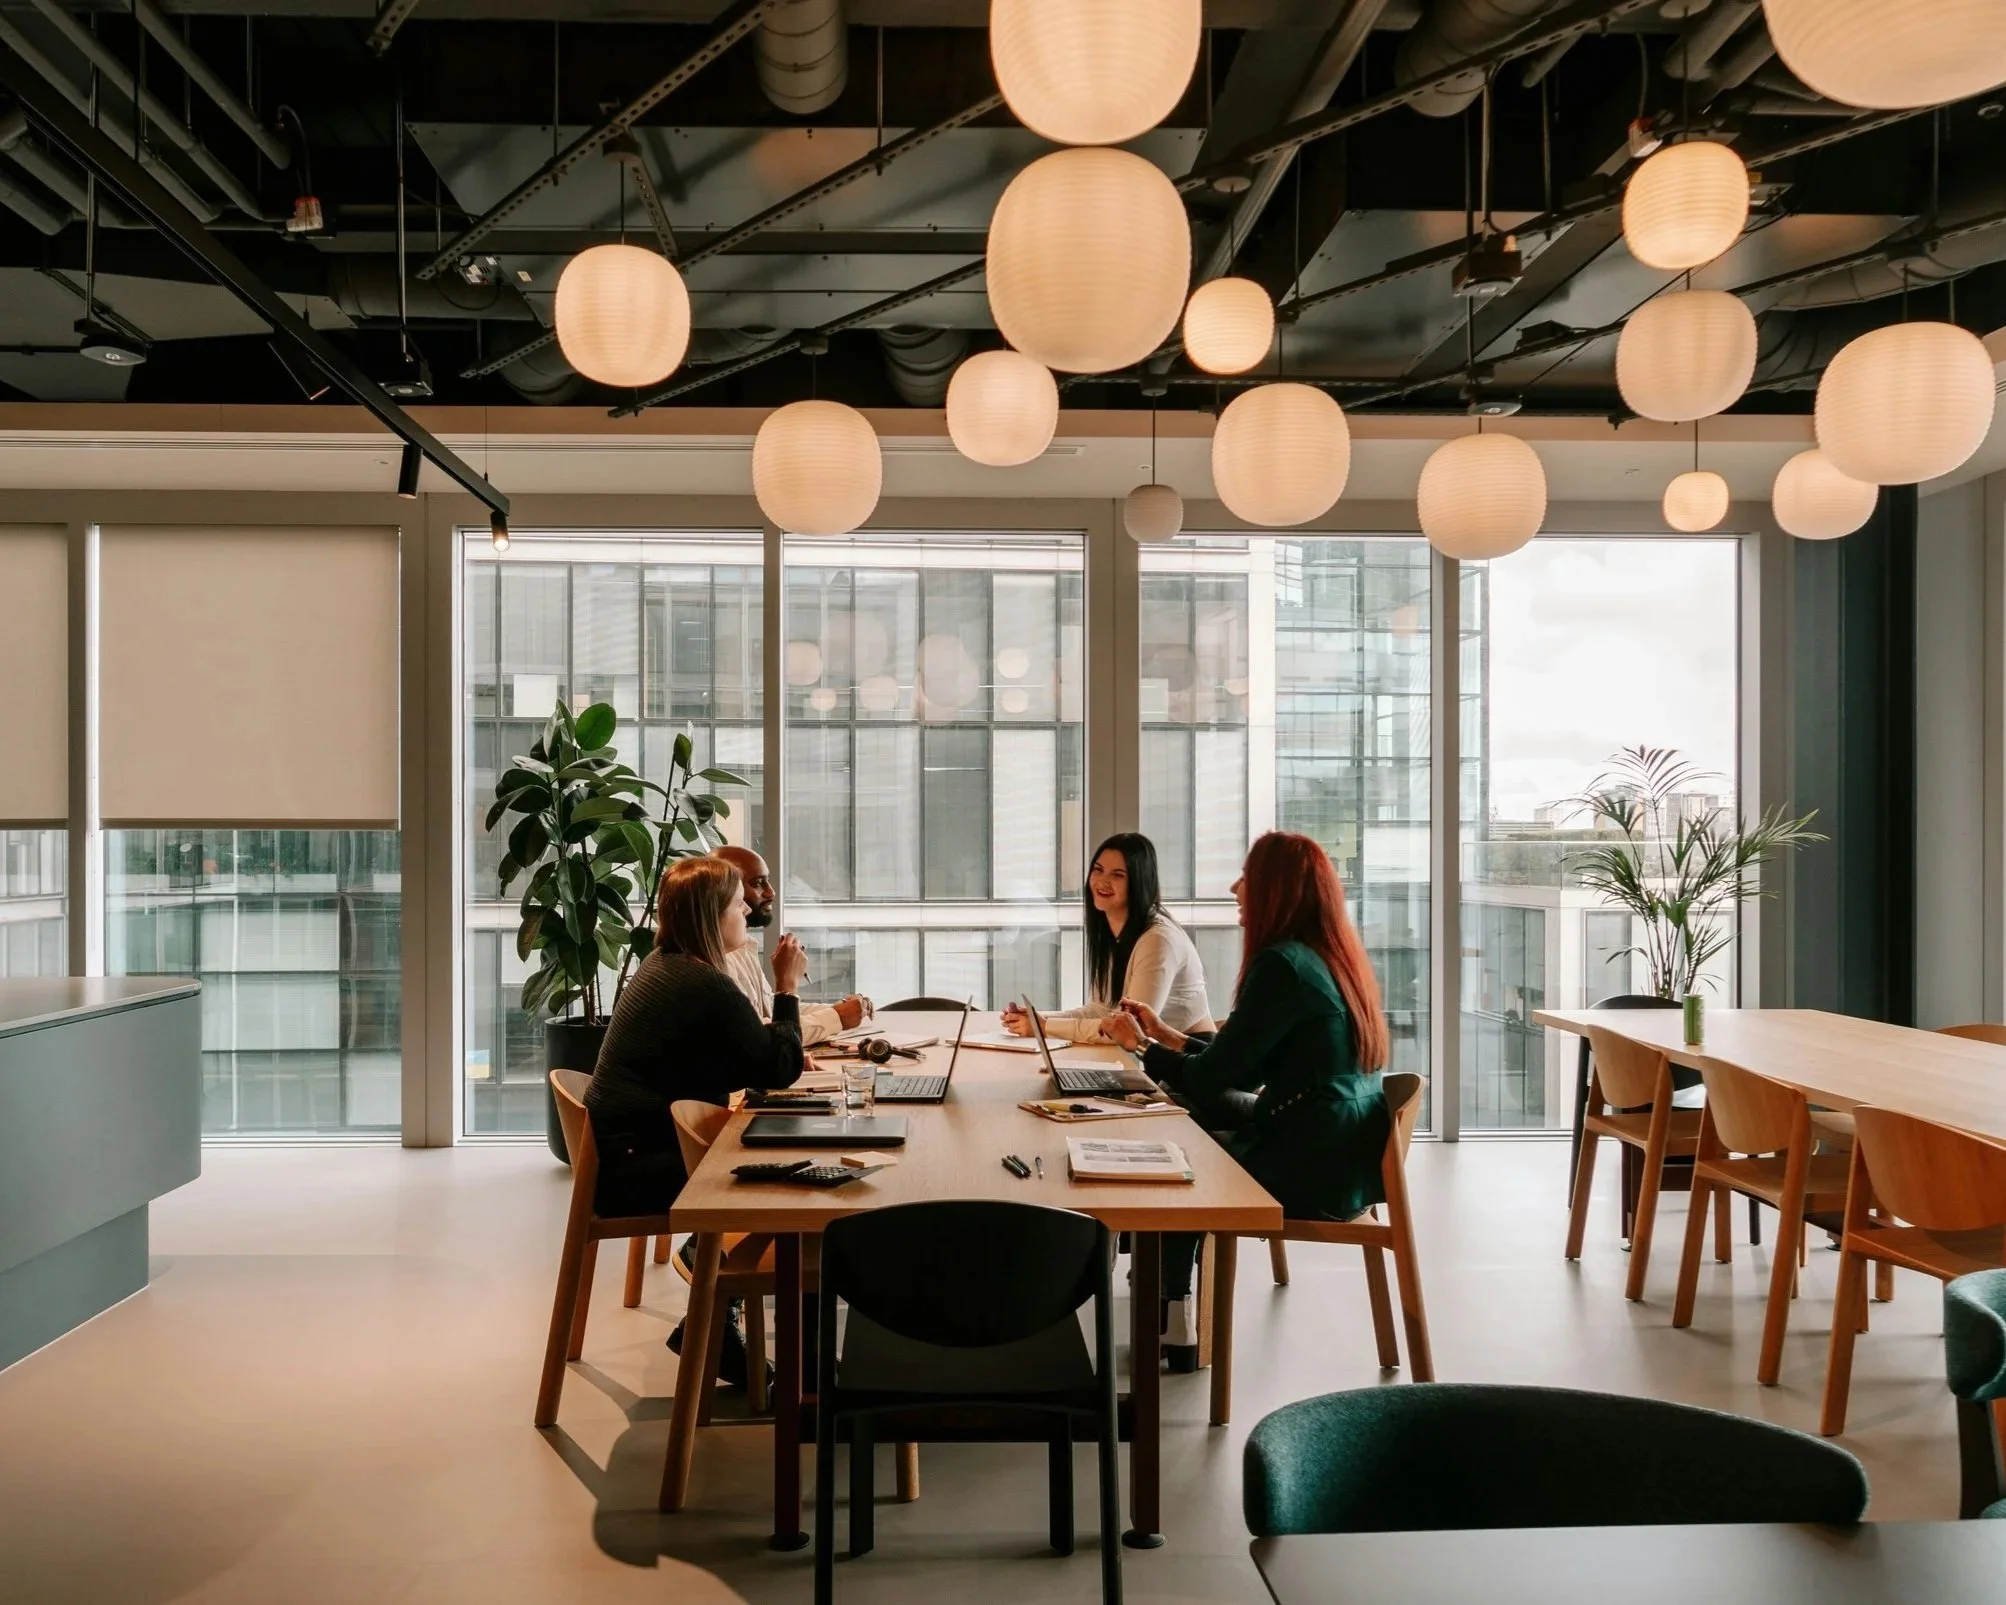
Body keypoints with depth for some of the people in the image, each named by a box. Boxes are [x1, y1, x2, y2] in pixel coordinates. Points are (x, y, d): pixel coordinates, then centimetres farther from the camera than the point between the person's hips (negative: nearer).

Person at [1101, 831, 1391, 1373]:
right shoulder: (1332, 959, 11)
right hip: (1346, 1159, 9)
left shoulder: (1281, 965, -18)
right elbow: (1248, 1066, 16)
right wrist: (1169, 1036, 20)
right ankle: (1174, 1316, 21)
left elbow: (1212, 1082, -16)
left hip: (1311, 1170, -9)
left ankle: (1174, 1330, 24)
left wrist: (1141, 1046, 1)